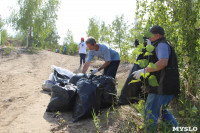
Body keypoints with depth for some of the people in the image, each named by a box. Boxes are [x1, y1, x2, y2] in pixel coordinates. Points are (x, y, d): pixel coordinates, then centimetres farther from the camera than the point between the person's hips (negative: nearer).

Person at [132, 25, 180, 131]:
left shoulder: (162, 44, -11)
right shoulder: (165, 45, 22)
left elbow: (163, 62, -28)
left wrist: (144, 71, -25)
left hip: (163, 86, -11)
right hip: (168, 86, 11)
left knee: (150, 112, -6)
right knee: (161, 110, 24)